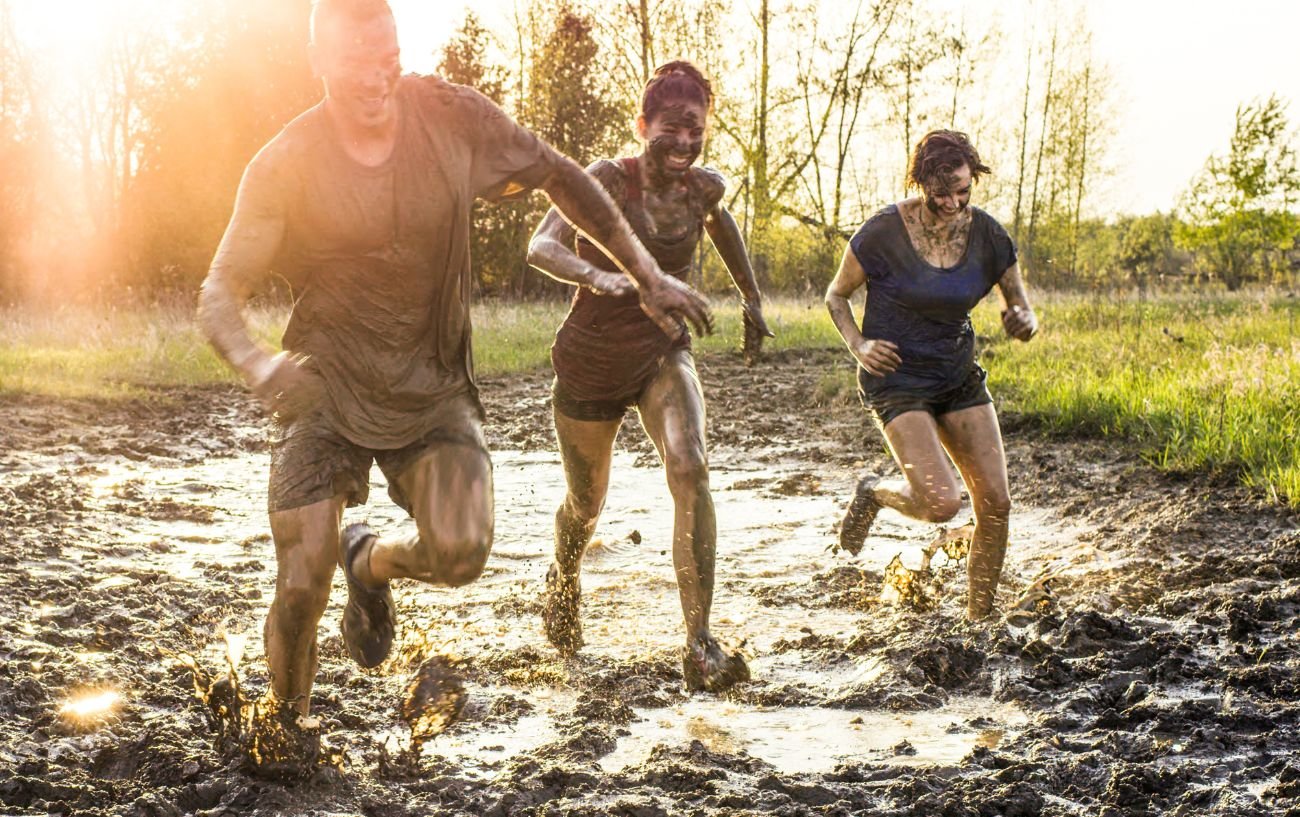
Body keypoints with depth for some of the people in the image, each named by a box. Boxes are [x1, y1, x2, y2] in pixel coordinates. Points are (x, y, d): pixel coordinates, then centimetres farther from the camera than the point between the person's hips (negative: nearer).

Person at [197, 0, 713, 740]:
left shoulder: (452, 117, -9)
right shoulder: (285, 166, -14)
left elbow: (560, 177, 6)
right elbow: (221, 295, -13)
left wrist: (647, 275, 5)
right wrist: (256, 364, -36)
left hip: (433, 387, 1)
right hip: (326, 389, -1)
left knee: (461, 552, -20)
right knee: (301, 587, -7)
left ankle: (372, 564, 17)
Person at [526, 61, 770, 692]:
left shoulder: (704, 188, -6)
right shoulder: (609, 179, -21)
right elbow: (542, 246, -35)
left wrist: (751, 296, 25)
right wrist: (597, 275, -55)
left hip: (662, 355, 2)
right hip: (591, 362, -2)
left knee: (691, 471, -26)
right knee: (586, 504, 15)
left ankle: (700, 646, -25)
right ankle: (563, 584, 53)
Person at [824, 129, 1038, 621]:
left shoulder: (985, 234, -6)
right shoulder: (884, 232, -16)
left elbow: (1022, 306, 5)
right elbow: (835, 296, -2)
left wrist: (1024, 321, -19)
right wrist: (858, 345, -19)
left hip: (958, 374, 5)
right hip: (896, 379, -5)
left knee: (996, 502, -2)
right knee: (941, 503, -20)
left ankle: (979, 618, 16)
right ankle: (873, 494, 14)